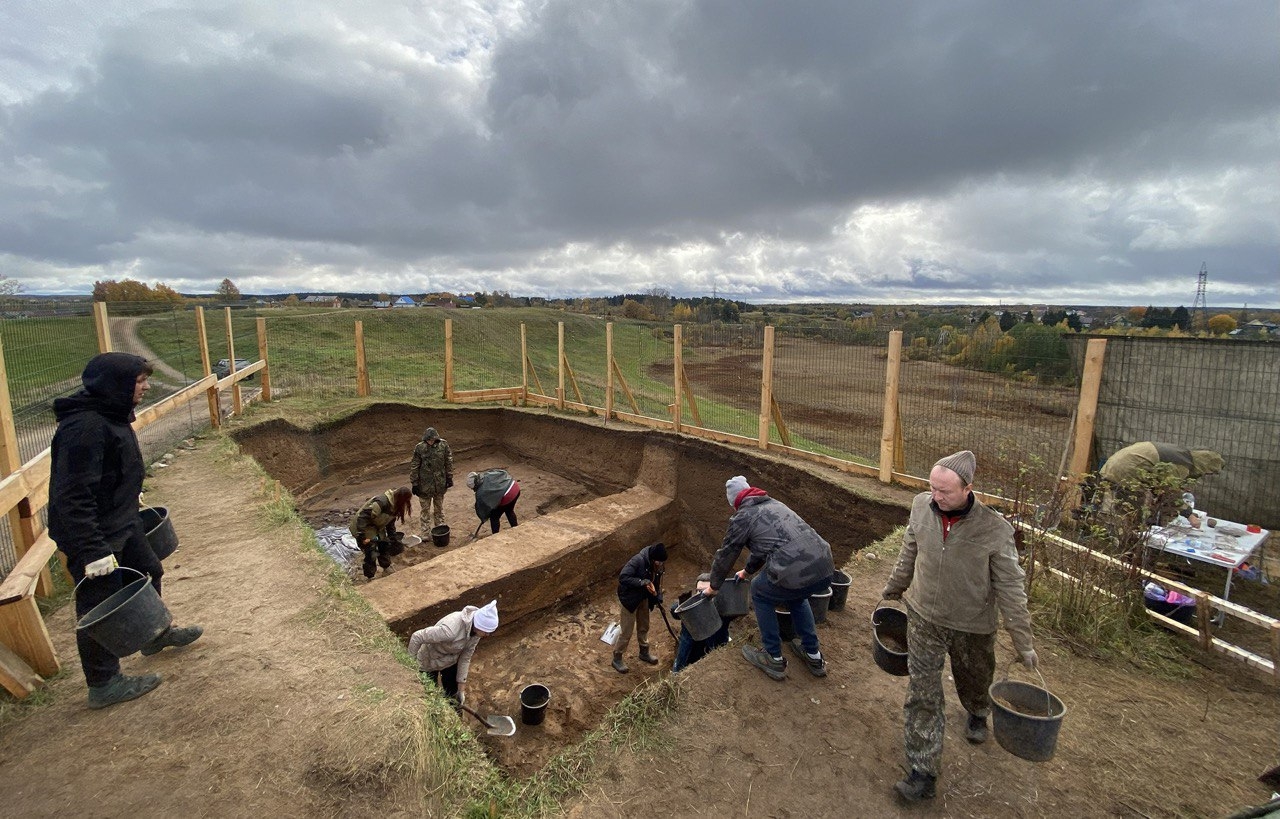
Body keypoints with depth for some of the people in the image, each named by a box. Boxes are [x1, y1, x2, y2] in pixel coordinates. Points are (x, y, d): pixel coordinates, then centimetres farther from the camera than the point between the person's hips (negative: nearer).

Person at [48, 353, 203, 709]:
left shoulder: (112, 416, 3)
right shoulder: (84, 428, -29)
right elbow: (73, 498, -30)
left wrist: (130, 500, 26)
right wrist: (93, 551, -29)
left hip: (123, 525, 10)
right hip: (93, 536, -10)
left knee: (149, 573, 24)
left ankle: (156, 634, 47)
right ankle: (103, 685, 23)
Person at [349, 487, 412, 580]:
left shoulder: (394, 506, -5)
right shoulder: (382, 502, -34)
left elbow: (390, 523, 7)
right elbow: (362, 517, -34)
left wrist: (394, 540, 9)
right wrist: (363, 537, -31)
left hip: (377, 527, 9)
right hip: (363, 527, -9)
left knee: (385, 545, 13)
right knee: (371, 553, -4)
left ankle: (387, 569, 32)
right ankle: (369, 577, 13)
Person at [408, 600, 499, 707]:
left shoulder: (476, 629, -22)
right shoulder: (450, 630, -44)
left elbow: (465, 657, -12)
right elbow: (417, 637, -34)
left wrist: (461, 687, -8)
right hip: (429, 662, -5)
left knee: (452, 693, 21)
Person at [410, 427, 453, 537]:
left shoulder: (443, 445, -9)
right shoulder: (419, 448, -15)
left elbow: (449, 462, 1)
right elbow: (414, 467, -8)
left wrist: (449, 478, 4)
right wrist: (414, 483, -7)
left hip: (440, 483, 2)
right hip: (425, 484, -2)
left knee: (439, 507, 17)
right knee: (425, 509, 9)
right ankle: (425, 532, 20)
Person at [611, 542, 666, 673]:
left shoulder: (657, 565, -11)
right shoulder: (638, 560, -33)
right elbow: (623, 577, -36)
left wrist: (658, 598, -2)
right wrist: (643, 582, -38)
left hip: (643, 598, 7)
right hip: (629, 599, -7)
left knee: (644, 627, 23)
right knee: (626, 631, 5)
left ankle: (644, 653, 45)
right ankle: (617, 659, 25)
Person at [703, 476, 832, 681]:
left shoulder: (743, 516, 6)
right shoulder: (774, 503, 26)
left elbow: (725, 555, 15)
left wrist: (714, 587, 32)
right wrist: (748, 571, 53)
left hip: (795, 574, -7)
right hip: (825, 572, 7)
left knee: (760, 594, 23)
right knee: (796, 594, 36)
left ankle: (774, 660, 26)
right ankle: (813, 656, 39)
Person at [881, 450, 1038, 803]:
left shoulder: (995, 529, -23)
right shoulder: (921, 506, -15)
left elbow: (1010, 588, -12)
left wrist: (1024, 642, -7)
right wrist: (894, 589, 16)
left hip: (973, 625, -1)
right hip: (924, 618, 1)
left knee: (974, 680, 26)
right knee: (922, 694, 2)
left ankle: (978, 715, 61)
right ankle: (924, 772, 17)